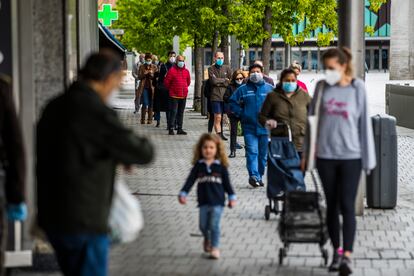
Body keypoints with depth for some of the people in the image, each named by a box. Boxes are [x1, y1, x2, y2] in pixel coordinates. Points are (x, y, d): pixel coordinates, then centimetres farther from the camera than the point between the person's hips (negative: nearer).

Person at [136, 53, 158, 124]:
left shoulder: (155, 67, 7)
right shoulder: (142, 67, 7)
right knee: (145, 104, -6)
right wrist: (145, 74, -16)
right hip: (144, 87, -1)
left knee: (151, 104, 1)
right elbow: (139, 77, 1)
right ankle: (143, 119, 1)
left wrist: (152, 74, -16)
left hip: (152, 88, 1)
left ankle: (150, 119, 7)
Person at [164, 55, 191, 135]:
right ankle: (171, 129, -4)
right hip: (174, 95, -5)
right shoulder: (172, 70, -6)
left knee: (181, 113, 9)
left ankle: (180, 129, 14)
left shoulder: (186, 71, 9)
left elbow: (188, 82, 25)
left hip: (183, 95, 5)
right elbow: (166, 82, -2)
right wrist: (171, 89, 8)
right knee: (173, 112, -8)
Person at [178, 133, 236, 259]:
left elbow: (227, 182, 4)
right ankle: (207, 239, 42)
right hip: (203, 202, 3)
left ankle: (215, 248, 6)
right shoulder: (198, 165, 2)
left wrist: (232, 197, 3)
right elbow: (190, 180, 0)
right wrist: (183, 194, -8)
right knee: (203, 225, 12)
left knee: (214, 225, -5)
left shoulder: (220, 166, -2)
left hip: (217, 202, -3)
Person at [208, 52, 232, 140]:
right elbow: (213, 80, -8)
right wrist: (225, 80, 0)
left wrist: (219, 83, -6)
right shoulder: (211, 69, 6)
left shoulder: (227, 68, 12)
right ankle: (219, 135, -5)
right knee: (218, 117, -7)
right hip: (216, 96, -2)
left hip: (226, 96, 2)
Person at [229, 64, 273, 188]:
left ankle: (259, 176, 21)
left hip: (265, 127, 2)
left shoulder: (269, 88, 4)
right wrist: (241, 114, 0)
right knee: (252, 152, -13)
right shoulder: (243, 89, 3)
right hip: (249, 127, -2)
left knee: (263, 153, 9)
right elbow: (233, 103, 9)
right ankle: (253, 176, -20)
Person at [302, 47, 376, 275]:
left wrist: (368, 158, -2)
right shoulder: (321, 87, 3)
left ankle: (347, 256, -10)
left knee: (347, 206, -7)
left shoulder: (357, 88, -4)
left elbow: (364, 122, -1)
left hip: (351, 156, -3)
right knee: (332, 205, 9)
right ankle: (336, 252, 19)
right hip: (325, 155, 3)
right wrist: (306, 152, 9)